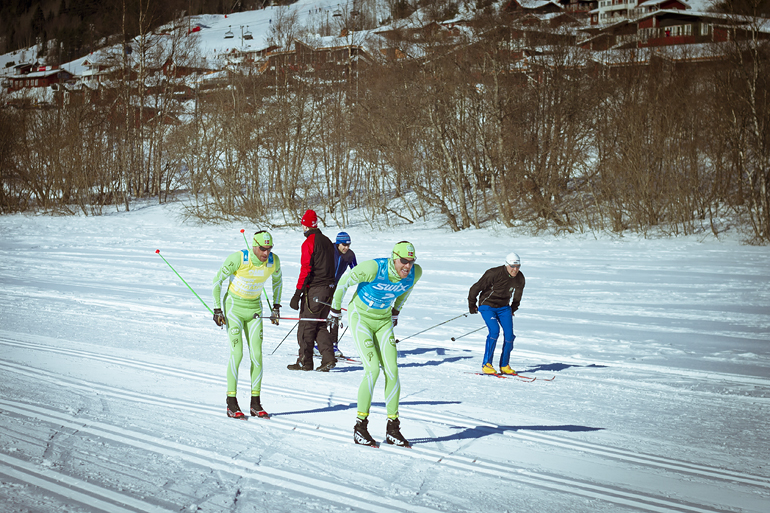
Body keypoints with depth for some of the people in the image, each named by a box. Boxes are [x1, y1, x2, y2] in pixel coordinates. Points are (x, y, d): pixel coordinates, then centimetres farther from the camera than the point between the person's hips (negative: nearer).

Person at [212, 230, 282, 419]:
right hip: (234, 306, -4)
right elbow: (218, 280, -11)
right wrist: (217, 309, -12)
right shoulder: (238, 259, -24)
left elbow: (277, 281, 10)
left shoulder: (274, 261, -12)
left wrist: (276, 306, 9)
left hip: (254, 308, 4)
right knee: (237, 353, -12)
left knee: (257, 354, -3)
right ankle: (231, 403, -4)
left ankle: (255, 403, 5)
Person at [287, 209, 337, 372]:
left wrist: (297, 294, -15)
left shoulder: (309, 242, -10)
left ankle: (305, 362, 5)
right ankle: (328, 358, 2)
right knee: (320, 325, 14)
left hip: (314, 290, -8)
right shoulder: (327, 241, 14)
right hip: (329, 288, 8)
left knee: (307, 325, 1)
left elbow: (306, 270, -16)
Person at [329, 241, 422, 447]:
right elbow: (345, 281, -12)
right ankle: (360, 426, -6)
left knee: (392, 371, -4)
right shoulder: (373, 268, -29)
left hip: (383, 320, 5)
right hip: (360, 317, -5)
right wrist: (335, 310, 0)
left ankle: (393, 429, 6)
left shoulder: (415, 273, -14)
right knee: (373, 370, -17)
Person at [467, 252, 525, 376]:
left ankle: (504, 366, 7)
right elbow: (476, 288, -13)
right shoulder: (494, 274, -24)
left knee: (509, 334, -8)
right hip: (487, 306, -5)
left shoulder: (520, 278, -5)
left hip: (504, 307, 5)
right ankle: (486, 365, -15)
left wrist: (513, 310, 24)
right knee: (494, 330, -24)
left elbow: (518, 295, 17)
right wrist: (472, 305, -2)